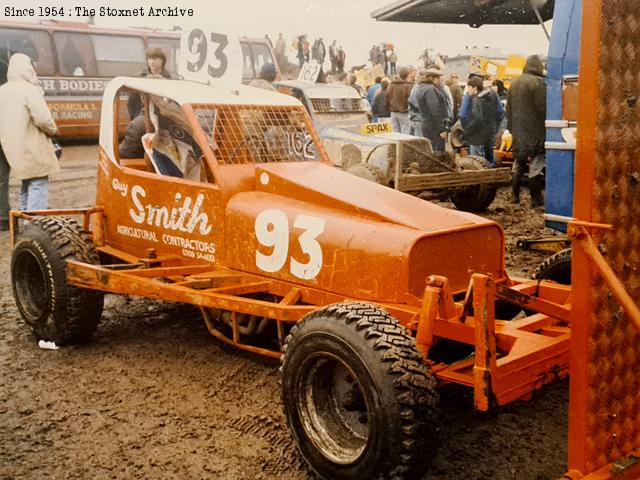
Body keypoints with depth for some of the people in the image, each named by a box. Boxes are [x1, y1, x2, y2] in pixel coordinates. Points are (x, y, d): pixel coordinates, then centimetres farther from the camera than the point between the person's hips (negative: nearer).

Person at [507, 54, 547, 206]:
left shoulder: (514, 83, 10)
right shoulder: (539, 82, -12)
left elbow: (509, 109, 15)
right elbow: (543, 107, -15)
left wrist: (511, 127, 20)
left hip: (518, 131, 6)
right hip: (535, 131, -6)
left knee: (518, 163, 14)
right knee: (536, 165, -2)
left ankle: (515, 195, 18)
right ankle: (536, 198, -1)